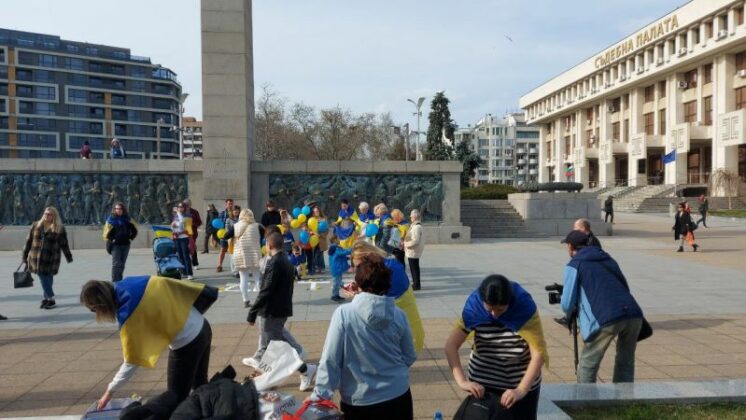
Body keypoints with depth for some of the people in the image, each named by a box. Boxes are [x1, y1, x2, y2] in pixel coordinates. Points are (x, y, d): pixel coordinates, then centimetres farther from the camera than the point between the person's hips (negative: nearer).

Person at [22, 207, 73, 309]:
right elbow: (29, 241, 10)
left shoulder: (59, 229, -1)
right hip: (36, 258, 3)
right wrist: (25, 255, 10)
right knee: (43, 278, 4)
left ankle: (48, 299, 13)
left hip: (51, 259, -2)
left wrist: (69, 257, 5)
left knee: (48, 279, 1)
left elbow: (64, 244, 2)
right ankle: (50, 299, 14)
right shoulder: (36, 226, 6)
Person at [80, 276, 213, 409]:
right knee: (201, 386, 24)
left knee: (175, 398, 10)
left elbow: (132, 362, -14)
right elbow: (177, 289, 3)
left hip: (186, 344, -8)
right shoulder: (133, 283, -3)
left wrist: (110, 391, -2)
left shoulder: (129, 316, -20)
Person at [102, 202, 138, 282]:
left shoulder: (127, 219, 5)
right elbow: (106, 234, -6)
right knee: (116, 264, -10)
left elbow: (134, 230, 15)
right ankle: (114, 282, -6)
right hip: (115, 245, -4)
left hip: (126, 245, 4)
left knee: (122, 264, 11)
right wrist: (112, 240, -10)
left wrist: (131, 238, 6)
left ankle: (119, 281, 23)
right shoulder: (111, 220, -4)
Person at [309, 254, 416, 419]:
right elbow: (409, 357, 3)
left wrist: (321, 393, -4)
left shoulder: (343, 314, -18)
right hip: (398, 396, 3)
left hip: (359, 402, -2)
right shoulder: (398, 315, -9)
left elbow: (330, 359, -15)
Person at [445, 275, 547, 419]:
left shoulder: (525, 308, -21)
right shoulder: (474, 307, -17)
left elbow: (538, 353, -24)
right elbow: (450, 346, -17)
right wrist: (462, 381, -29)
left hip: (523, 382, -1)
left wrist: (521, 390, -33)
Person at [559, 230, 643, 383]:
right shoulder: (607, 258, 27)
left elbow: (567, 303, 5)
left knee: (587, 366, 10)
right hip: (634, 315, 6)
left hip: (607, 318, -6)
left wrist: (570, 314, 28)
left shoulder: (574, 265, 10)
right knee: (625, 364, 23)